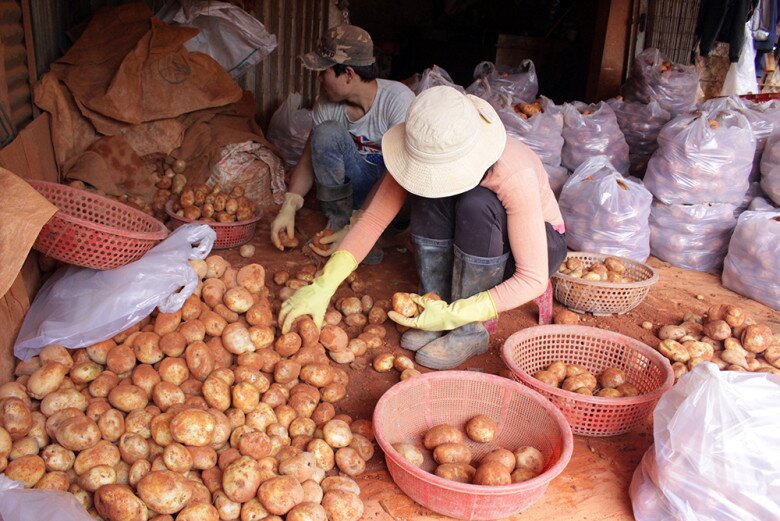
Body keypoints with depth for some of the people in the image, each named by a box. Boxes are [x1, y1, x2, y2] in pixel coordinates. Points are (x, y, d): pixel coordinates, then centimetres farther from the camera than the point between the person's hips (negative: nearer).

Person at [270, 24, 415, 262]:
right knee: (326, 133, -22)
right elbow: (308, 160, -3)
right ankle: (338, 225, -13)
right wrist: (289, 207, -18)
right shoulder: (328, 103, -9)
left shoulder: (398, 99, -25)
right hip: (362, 184, 3)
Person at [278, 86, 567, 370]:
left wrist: (456, 316, -36)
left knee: (476, 205, -36)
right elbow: (373, 218, -19)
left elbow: (534, 280, -31)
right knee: (427, 194, -27)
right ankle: (436, 307, -14)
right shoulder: (429, 154, -23)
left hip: (542, 244, -4)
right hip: (477, 245, 4)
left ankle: (470, 330, -21)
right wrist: (323, 286, -28)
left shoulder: (514, 174, -36)